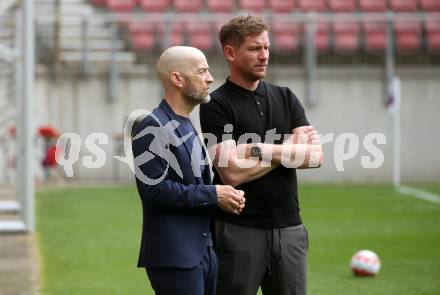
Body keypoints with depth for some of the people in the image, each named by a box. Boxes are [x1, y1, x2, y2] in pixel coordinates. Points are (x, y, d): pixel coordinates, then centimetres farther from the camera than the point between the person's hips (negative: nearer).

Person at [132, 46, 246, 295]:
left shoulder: (188, 126, 17)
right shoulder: (154, 127, -12)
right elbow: (154, 189, -21)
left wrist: (227, 196, 4)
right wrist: (214, 194, -15)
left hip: (204, 250, 9)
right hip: (175, 256, -9)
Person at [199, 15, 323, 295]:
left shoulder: (285, 98, 11)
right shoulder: (216, 106, -6)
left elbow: (316, 155, -1)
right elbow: (233, 173, -16)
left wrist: (260, 150, -12)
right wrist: (289, 150, -6)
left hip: (289, 229, 5)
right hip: (240, 230, -5)